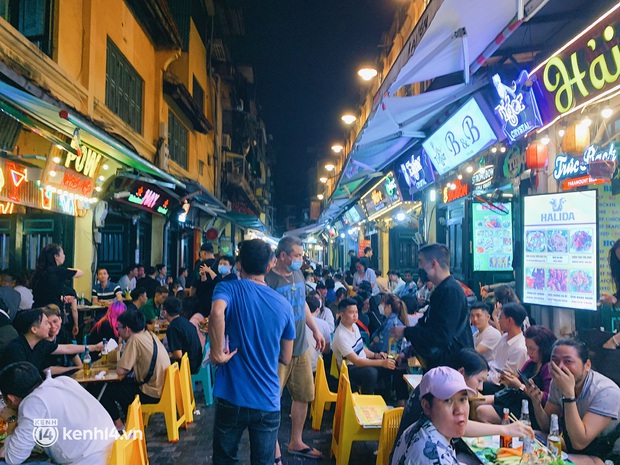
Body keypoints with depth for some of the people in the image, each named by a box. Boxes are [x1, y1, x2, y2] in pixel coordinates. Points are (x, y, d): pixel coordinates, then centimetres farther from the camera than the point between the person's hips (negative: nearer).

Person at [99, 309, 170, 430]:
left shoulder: (135, 339, -18)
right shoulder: (149, 334, 5)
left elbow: (121, 371, -18)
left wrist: (120, 362, 1)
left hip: (152, 394, -8)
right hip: (162, 387, 8)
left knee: (107, 391, 5)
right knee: (124, 383, 27)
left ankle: (119, 426, 15)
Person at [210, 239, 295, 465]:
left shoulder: (229, 288, -6)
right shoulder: (284, 305, 3)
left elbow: (217, 313, -31)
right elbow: (286, 358, 10)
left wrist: (218, 352, -18)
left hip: (232, 397, -1)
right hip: (268, 401, 2)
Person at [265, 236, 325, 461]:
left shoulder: (298, 274, 4)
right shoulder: (268, 281, -20)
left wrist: (315, 330, 21)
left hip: (301, 349, 8)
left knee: (303, 396, 18)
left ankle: (296, 442, 37)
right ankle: (275, 452, 24)